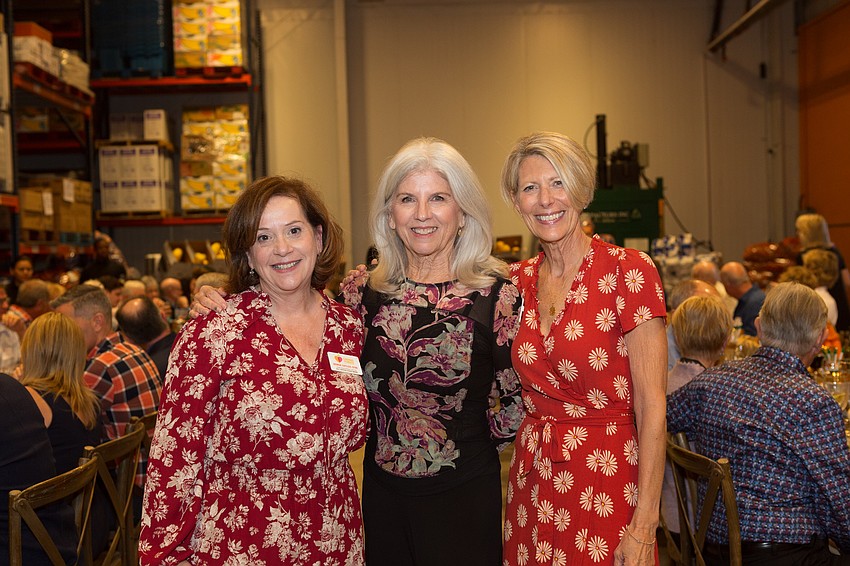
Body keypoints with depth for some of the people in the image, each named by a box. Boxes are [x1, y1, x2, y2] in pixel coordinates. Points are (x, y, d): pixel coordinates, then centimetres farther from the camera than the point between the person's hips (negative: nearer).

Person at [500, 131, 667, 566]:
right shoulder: (518, 281, 4)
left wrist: (644, 526, -17)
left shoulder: (627, 270, -12)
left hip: (608, 483, -5)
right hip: (534, 487, 5)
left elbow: (651, 404, -14)